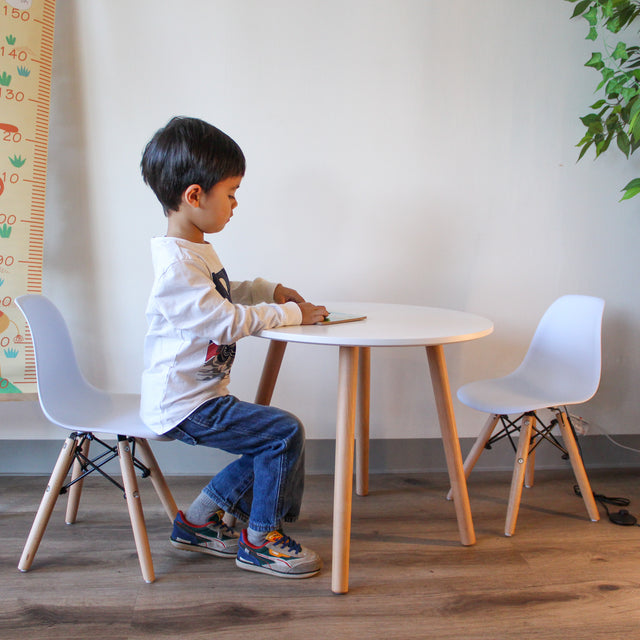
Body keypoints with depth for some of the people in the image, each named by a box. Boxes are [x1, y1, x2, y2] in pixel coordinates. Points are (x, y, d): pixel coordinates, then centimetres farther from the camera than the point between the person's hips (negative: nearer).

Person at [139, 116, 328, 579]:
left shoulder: (197, 250, 11)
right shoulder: (176, 264, -23)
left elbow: (220, 295, 28)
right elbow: (227, 323, -26)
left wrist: (271, 291, 14)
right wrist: (291, 313, -14)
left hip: (205, 395, 11)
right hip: (182, 406, -11)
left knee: (272, 444, 11)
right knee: (285, 431, -16)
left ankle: (198, 521, 22)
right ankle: (259, 540, 3)